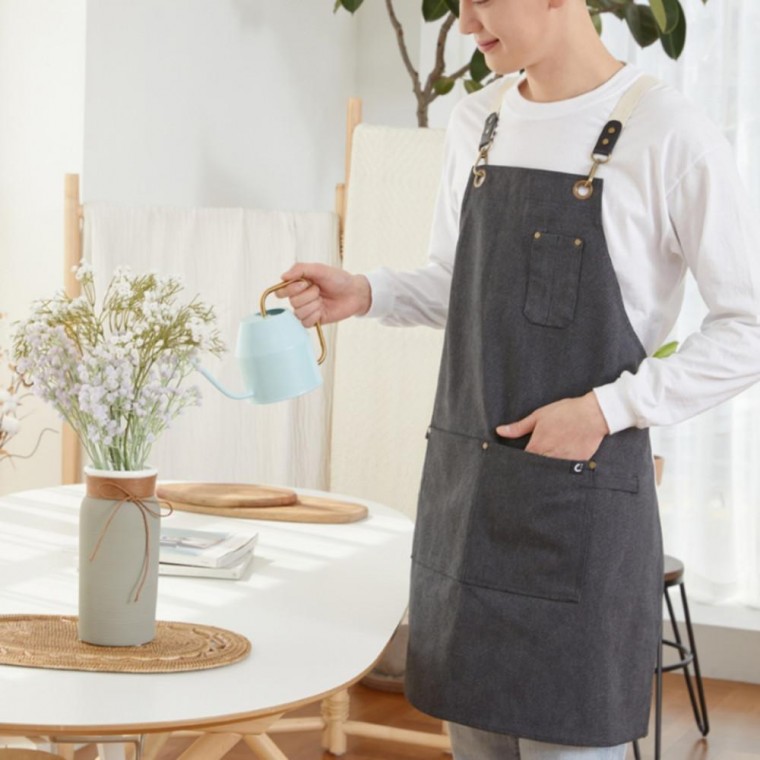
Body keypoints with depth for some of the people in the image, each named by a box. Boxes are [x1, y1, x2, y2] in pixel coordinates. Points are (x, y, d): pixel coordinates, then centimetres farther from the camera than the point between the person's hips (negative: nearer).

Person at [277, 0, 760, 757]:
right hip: (463, 485, 6)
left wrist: (610, 407, -15)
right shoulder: (475, 122, 9)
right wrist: (365, 294, 1)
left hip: (581, 493, -6)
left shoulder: (668, 135, -11)